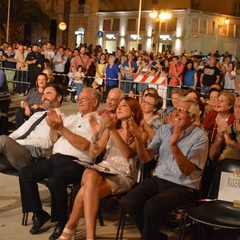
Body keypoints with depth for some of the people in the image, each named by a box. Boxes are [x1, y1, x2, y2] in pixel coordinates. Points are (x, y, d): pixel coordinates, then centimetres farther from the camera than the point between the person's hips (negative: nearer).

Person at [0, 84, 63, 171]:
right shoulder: (37, 114, 30)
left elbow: (46, 143, -12)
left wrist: (14, 142, -14)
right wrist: (9, 142, -1)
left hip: (31, 155, -7)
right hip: (15, 149, 7)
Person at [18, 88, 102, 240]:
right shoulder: (71, 118, 24)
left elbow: (84, 145, -14)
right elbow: (54, 140, 21)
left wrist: (61, 128, -14)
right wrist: (53, 126, 0)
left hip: (76, 163, -8)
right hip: (56, 158, 8)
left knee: (55, 181, -34)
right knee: (25, 174, -9)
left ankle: (61, 222, -11)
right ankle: (39, 214, 4)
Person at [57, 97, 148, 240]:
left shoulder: (141, 133, 5)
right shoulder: (110, 129, 20)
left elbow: (128, 153, -15)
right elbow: (94, 153, 11)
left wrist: (113, 131, -23)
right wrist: (96, 133, -5)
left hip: (123, 177, -3)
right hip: (103, 170, 4)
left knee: (86, 192, -33)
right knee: (90, 175, -36)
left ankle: (70, 227, -16)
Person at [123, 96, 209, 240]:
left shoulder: (199, 137, -8)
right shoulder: (164, 129, 7)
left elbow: (187, 171, -17)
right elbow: (145, 158, 2)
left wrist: (174, 146, -31)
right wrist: (139, 139, -17)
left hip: (183, 186, -5)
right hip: (159, 179, 5)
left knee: (152, 206, -31)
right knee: (129, 201, -19)